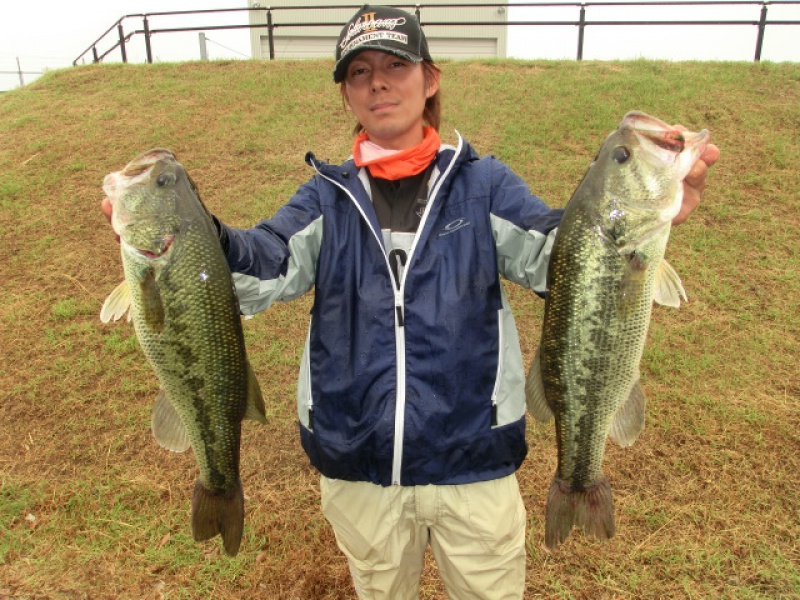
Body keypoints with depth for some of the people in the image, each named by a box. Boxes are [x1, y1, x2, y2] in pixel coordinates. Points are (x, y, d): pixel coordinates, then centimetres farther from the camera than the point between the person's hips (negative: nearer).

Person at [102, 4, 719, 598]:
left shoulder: (482, 183, -3)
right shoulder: (328, 196, 1)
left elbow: (554, 255, -17)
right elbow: (268, 265, -15)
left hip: (473, 462, -1)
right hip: (356, 466, 2)